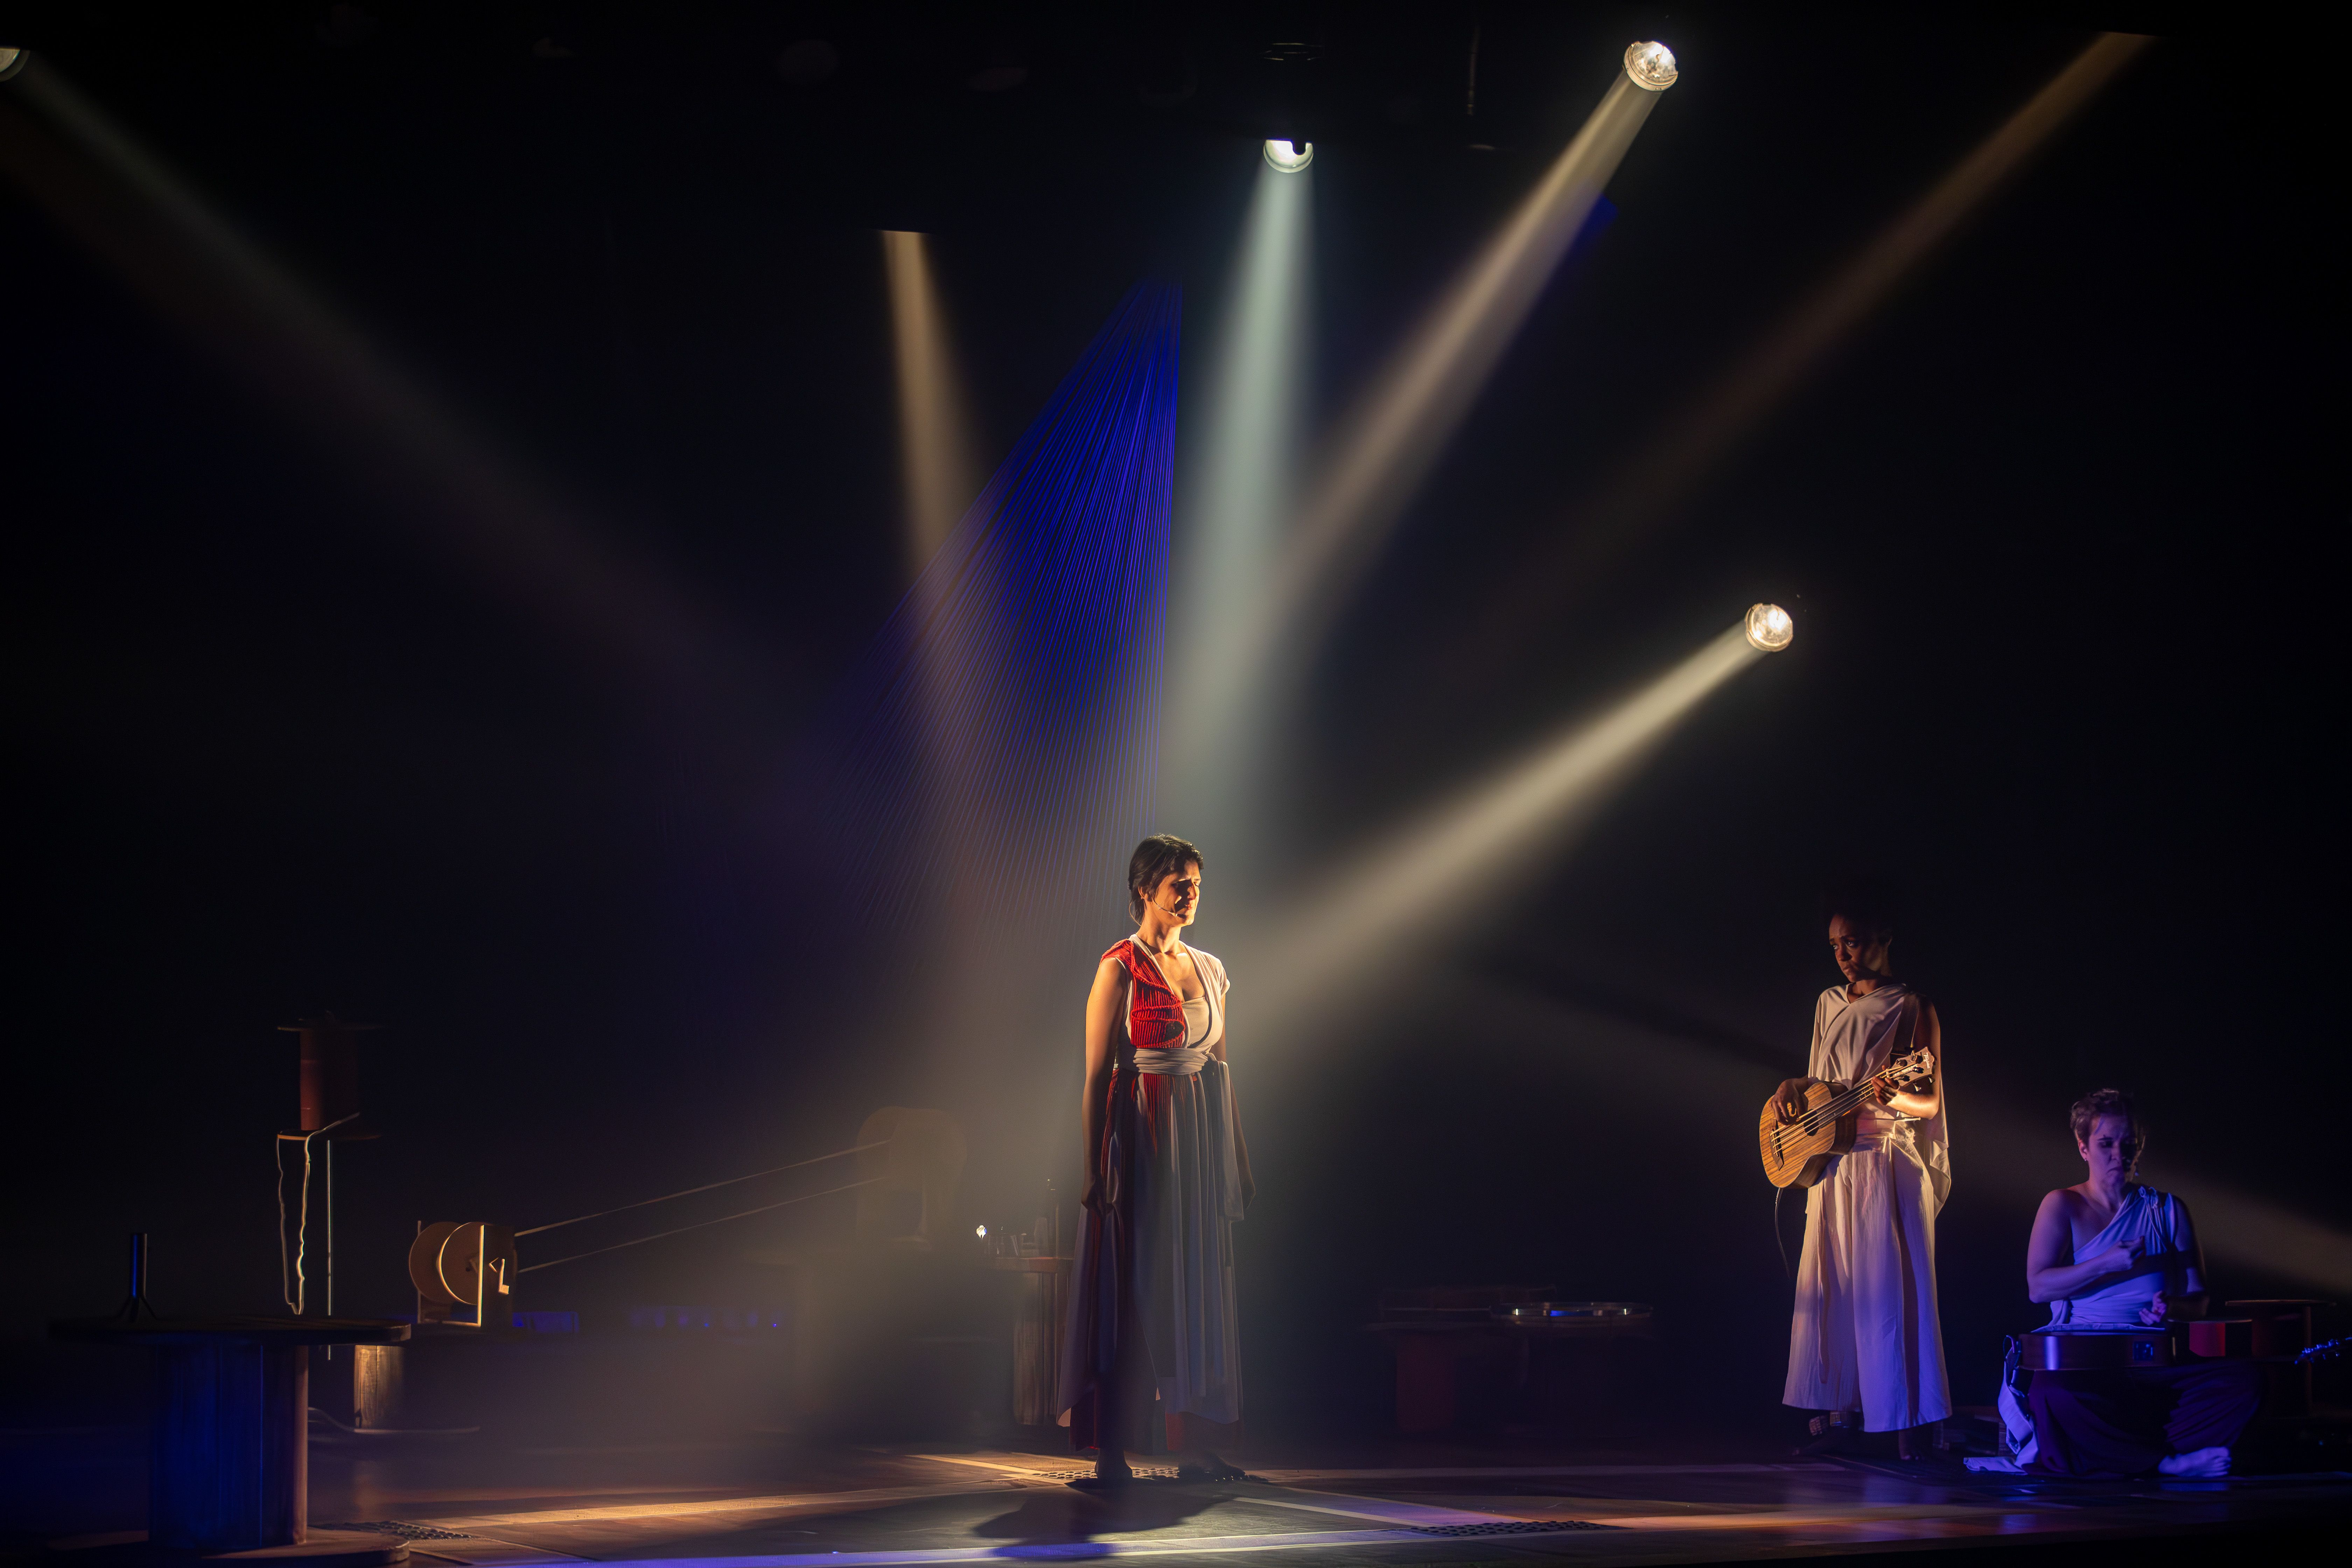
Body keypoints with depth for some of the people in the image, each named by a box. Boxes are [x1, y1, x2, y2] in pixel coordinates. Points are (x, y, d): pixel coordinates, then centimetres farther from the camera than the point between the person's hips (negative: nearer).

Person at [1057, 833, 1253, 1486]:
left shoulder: (1209, 969, 13)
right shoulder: (1120, 967, -6)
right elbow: (1097, 1076, -10)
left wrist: (1239, 1159, 15)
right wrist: (1094, 1168, -15)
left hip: (1202, 1142, 7)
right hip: (1141, 1138, -7)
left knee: (1201, 1287, 6)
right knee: (1134, 1289, -6)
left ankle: (1196, 1447, 11)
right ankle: (1112, 1453, -3)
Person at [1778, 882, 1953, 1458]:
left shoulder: (1911, 1009, -5)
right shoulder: (1829, 1005, 15)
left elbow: (1931, 1103, -8)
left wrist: (1887, 1099, -27)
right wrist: (1794, 1088, 2)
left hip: (1888, 1164, -6)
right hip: (1830, 1161, 7)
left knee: (1888, 1292, -9)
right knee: (1830, 1291, 5)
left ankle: (1910, 1426, -7)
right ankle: (1840, 1416, 8)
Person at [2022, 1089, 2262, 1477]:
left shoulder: (2169, 1210, 16)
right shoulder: (2063, 1206, 9)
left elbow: (2197, 1300, 15)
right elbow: (2038, 1286, -3)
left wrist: (2172, 1309, -9)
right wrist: (2107, 1264, -13)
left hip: (2157, 1357, 3)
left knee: (2245, 1379, -26)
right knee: (2054, 1393, -40)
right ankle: (2169, 1462, -25)